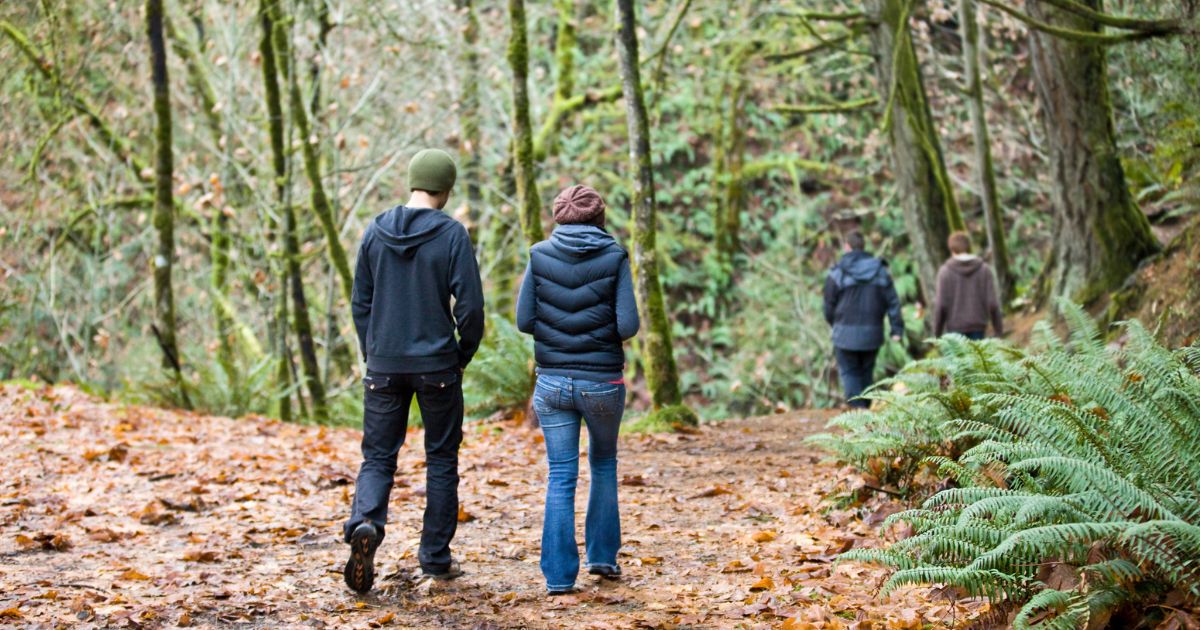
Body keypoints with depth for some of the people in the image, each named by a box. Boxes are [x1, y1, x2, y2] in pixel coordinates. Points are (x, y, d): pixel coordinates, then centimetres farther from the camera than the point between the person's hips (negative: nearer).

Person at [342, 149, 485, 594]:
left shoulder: (375, 232, 3)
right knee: (441, 461, 10)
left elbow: (360, 302, 6)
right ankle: (436, 558, 14)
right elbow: (470, 305, -10)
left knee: (378, 457, 8)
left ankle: (364, 523, -21)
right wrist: (464, 355, 5)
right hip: (437, 367, -2)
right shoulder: (451, 234, -8)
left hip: (384, 367, 3)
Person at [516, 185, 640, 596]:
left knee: (560, 476, 5)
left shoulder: (540, 256, -2)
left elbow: (524, 321, -2)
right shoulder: (614, 258, -6)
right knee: (603, 464, 22)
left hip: (552, 381, 1)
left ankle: (559, 575, 1)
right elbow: (627, 325, -11)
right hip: (603, 381, -1)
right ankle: (602, 555, 25)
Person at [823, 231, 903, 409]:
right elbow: (892, 302, 0)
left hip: (846, 333, -3)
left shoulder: (837, 273, -7)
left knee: (849, 373, 3)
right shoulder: (880, 271, 2)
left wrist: (833, 324, 19)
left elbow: (829, 305, 0)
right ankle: (865, 408, 18)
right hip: (872, 334, 3)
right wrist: (897, 329, 1)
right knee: (867, 372, 15)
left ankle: (858, 409, -10)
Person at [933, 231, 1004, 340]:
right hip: (978, 327, 2)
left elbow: (941, 305, -8)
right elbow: (992, 303, -4)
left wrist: (937, 333, 1)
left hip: (955, 328, -2)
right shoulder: (984, 269, 0)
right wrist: (998, 330, 4)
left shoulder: (945, 271, -5)